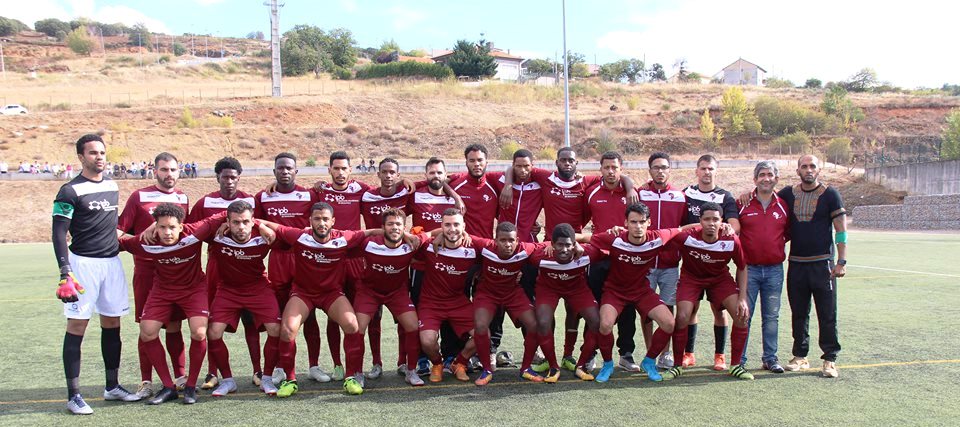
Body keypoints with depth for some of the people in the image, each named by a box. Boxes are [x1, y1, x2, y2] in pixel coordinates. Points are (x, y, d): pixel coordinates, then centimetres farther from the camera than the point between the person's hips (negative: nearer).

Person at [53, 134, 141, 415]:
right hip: (83, 263, -6)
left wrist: (120, 244, 20)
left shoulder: (112, 187, 12)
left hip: (112, 262, 6)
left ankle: (112, 386, 21)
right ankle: (73, 395, 3)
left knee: (112, 324, 10)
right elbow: (59, 234, -11)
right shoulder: (70, 191, -7)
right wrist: (65, 273, -18)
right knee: (77, 326, -3)